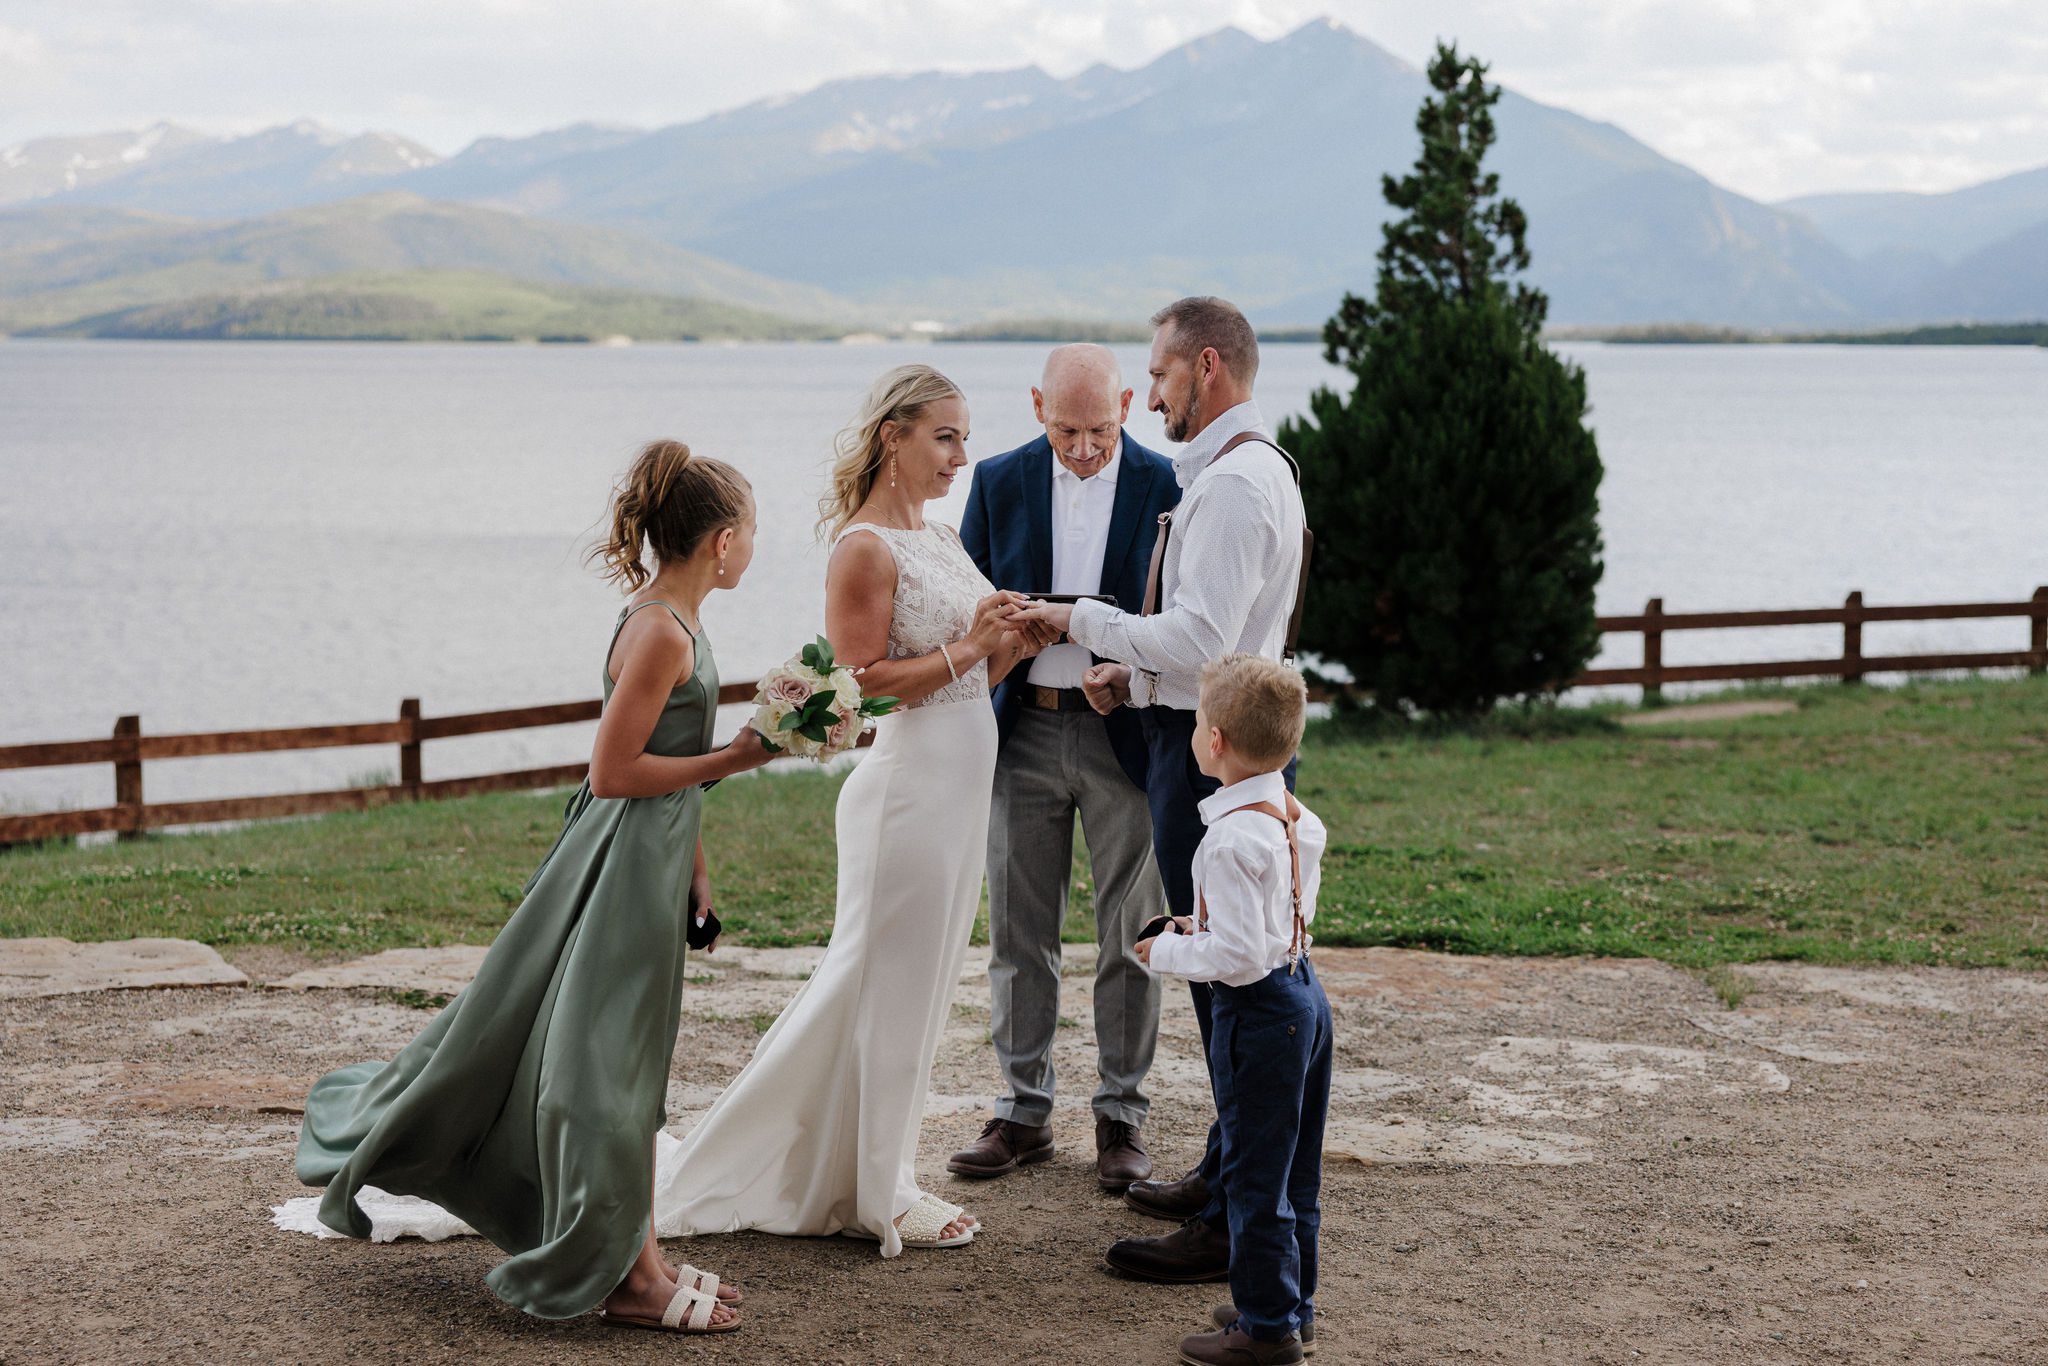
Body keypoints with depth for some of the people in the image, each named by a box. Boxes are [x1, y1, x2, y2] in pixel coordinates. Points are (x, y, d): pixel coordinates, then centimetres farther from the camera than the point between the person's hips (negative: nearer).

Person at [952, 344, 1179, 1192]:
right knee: (1018, 931, 8)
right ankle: (1023, 1112, 19)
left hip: (1125, 732, -2)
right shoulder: (999, 482, 3)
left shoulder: (1166, 486, -4)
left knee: (1129, 934, 5)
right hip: (1024, 731, 2)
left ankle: (1121, 1115, 17)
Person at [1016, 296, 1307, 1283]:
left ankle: (1232, 1227, 0)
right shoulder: (1253, 470, 16)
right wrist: (1137, 676, 11)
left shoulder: (1233, 485, -18)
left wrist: (1085, 621, -14)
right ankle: (1228, 1174, 31)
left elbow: (1199, 638, -26)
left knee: (1227, 978, -6)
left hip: (1208, 755, -11)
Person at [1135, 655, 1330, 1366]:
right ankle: (1292, 1304, 30)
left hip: (1257, 1012, -9)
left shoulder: (1232, 839, -24)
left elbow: (1237, 954, -26)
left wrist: (1166, 951, -11)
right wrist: (1202, 926, 13)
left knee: (1255, 1176, 3)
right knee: (1295, 1172, 18)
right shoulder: (1298, 819, 5)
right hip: (1304, 993, 10)